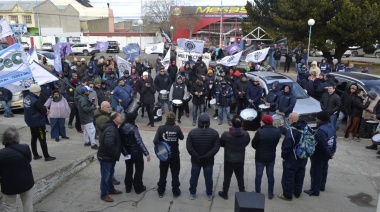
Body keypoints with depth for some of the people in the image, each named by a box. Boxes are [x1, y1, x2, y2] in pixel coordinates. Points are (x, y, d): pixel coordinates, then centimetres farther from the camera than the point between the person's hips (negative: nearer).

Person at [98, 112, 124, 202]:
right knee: (105, 176, 3)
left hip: (109, 156, 10)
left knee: (110, 174, 23)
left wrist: (116, 154, 12)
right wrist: (115, 153, -25)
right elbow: (108, 143, -37)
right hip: (105, 157, -10)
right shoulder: (111, 129, -25)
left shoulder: (112, 127, 9)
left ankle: (111, 189, 39)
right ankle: (104, 194, 16)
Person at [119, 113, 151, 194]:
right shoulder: (133, 128, -22)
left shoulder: (121, 128, -5)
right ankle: (138, 188, 20)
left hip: (127, 152, 6)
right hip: (136, 152, -6)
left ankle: (128, 187, 31)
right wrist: (146, 153, -22)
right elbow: (139, 141, -24)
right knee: (139, 170, 12)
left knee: (129, 169, 21)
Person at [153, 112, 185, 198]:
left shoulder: (161, 128, -14)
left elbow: (155, 141, -17)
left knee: (163, 174, 17)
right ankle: (176, 192, 26)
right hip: (175, 155, -1)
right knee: (175, 174, 15)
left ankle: (161, 192, 29)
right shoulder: (177, 128, -15)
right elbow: (182, 137, 2)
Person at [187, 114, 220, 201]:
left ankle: (192, 194, 32)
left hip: (195, 160, 0)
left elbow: (189, 147, -17)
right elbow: (216, 147, -16)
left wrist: (196, 156, -11)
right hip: (209, 161, 0)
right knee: (208, 177, 16)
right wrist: (207, 156, -15)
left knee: (194, 177, 17)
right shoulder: (214, 133, -13)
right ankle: (209, 195, 30)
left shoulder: (192, 132, -15)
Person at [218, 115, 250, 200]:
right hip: (240, 160, 2)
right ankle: (242, 192, 35)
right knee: (240, 177, 20)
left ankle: (224, 193, 28)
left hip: (228, 160, -2)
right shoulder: (246, 135, -15)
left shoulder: (226, 134, -22)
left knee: (227, 177, 15)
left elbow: (221, 144, -6)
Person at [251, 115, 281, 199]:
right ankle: (270, 193, 26)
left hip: (260, 158, -4)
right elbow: (275, 144, 1)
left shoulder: (260, 132, -22)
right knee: (270, 175, 16)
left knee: (258, 175, 10)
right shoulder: (277, 132, -7)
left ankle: (257, 193, 20)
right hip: (271, 157, 4)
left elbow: (253, 144, -11)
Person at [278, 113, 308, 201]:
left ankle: (287, 195, 17)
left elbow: (286, 146, -24)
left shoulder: (291, 131, -24)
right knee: (299, 176, 21)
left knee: (288, 177, 6)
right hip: (303, 158, 8)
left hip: (291, 159, -8)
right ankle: (297, 192, 36)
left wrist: (284, 156, -10)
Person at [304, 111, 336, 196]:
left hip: (318, 155, -10)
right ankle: (322, 186, 39)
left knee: (316, 172, 2)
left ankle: (315, 190, 12)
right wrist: (332, 152, 16)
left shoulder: (321, 130, -30)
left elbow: (323, 145, -28)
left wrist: (329, 154, -13)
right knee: (323, 170, 23)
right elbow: (334, 141, 10)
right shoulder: (331, 127, 2)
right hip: (325, 154, 10)